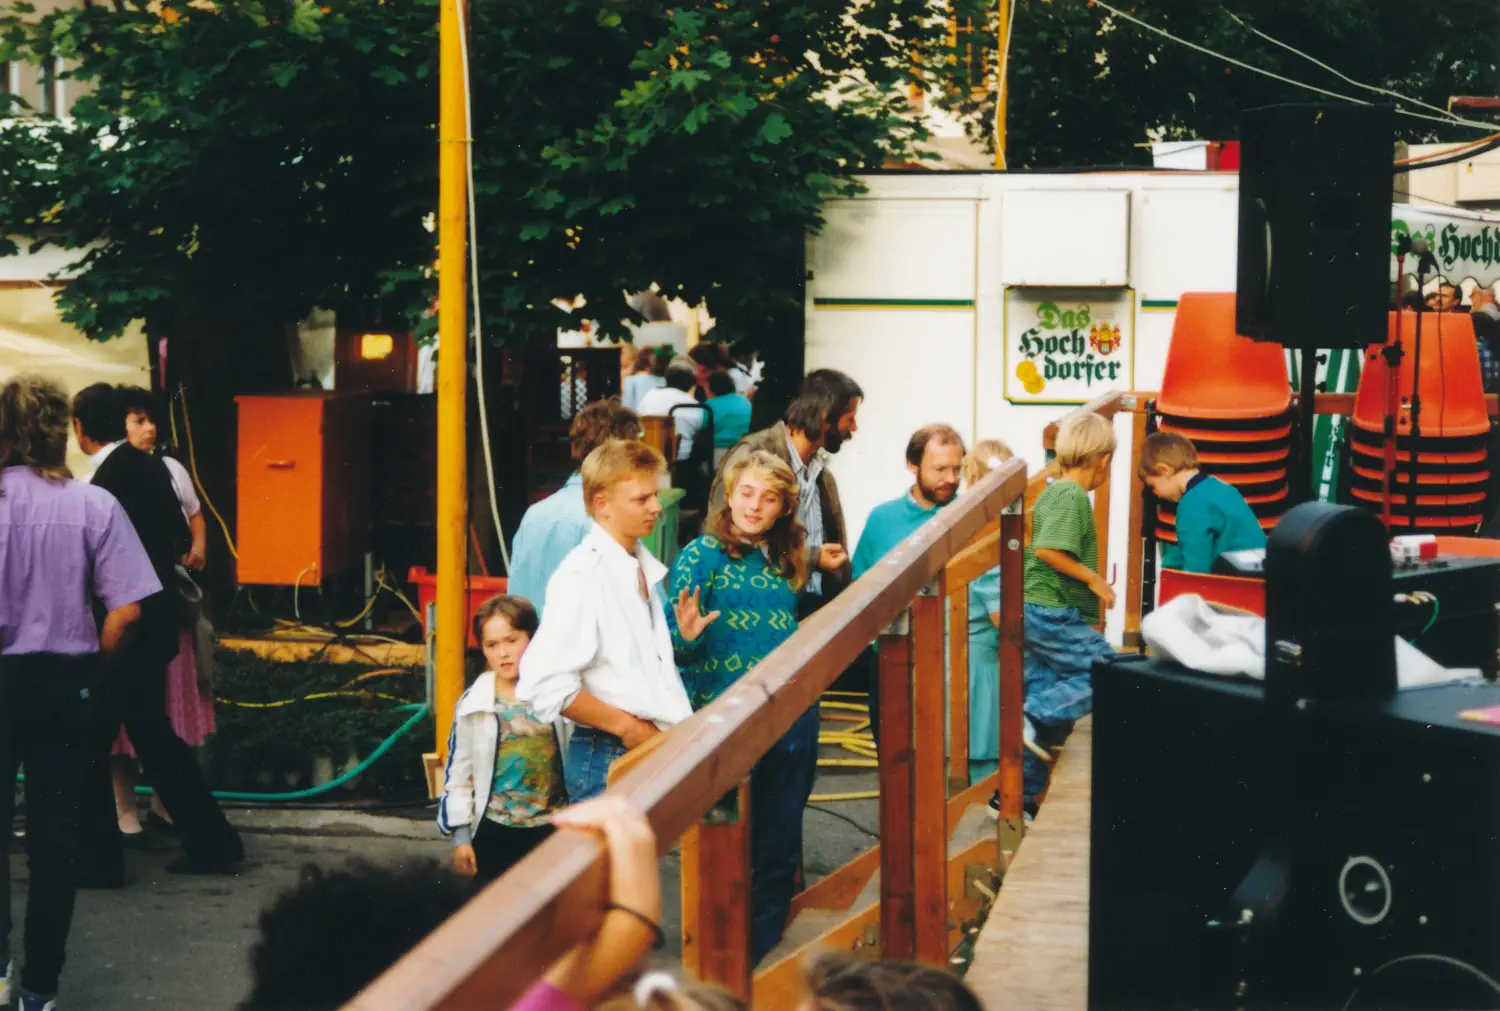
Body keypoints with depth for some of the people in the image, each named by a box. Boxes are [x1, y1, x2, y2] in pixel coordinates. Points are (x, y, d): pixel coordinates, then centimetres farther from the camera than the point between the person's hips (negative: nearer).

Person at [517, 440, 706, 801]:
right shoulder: (582, 576, -15)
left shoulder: (644, 568, 14)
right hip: (608, 761, -8)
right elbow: (544, 684, -23)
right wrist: (625, 726, -17)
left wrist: (681, 637, 12)